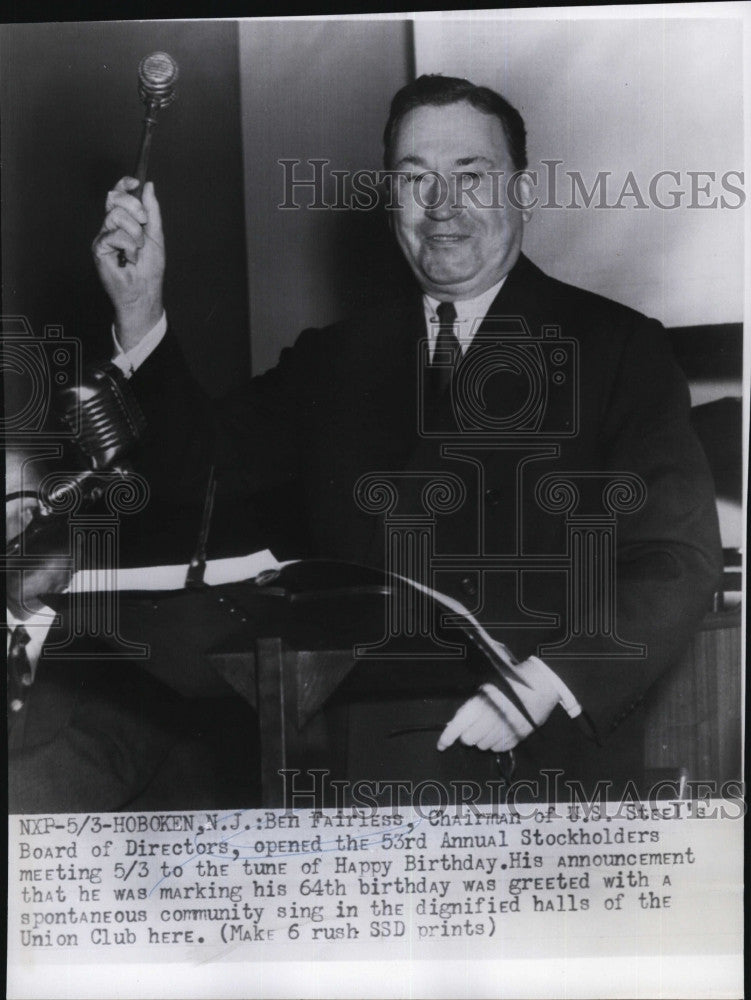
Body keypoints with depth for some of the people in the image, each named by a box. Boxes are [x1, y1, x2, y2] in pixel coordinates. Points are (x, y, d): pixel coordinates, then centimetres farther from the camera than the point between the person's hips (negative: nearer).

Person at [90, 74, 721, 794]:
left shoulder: (617, 347, 5)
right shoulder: (334, 356, 15)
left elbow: (679, 564, -2)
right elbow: (194, 472, 11)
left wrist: (540, 688, -16)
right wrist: (140, 312, -2)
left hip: (539, 745, -2)